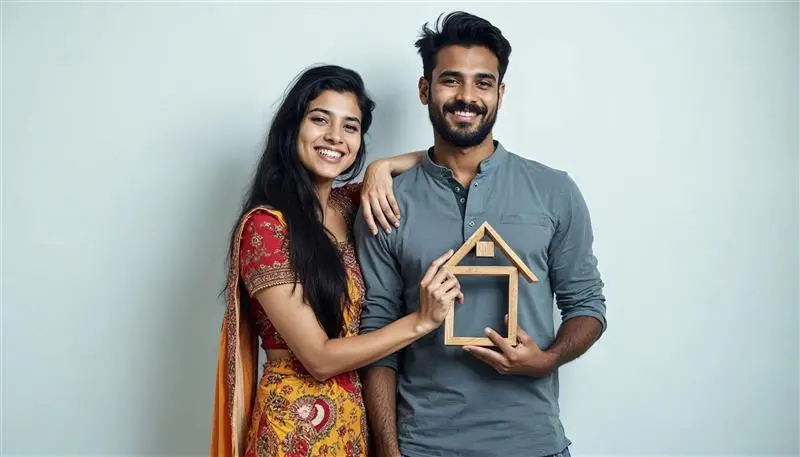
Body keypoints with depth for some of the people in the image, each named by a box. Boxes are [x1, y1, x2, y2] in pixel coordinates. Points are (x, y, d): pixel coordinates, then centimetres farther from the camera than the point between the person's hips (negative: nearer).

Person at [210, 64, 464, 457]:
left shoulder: (348, 204, 2)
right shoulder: (265, 226, -18)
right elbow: (320, 358, -19)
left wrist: (382, 168, -6)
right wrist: (422, 320, -20)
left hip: (355, 416, 7)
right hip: (296, 423, -6)